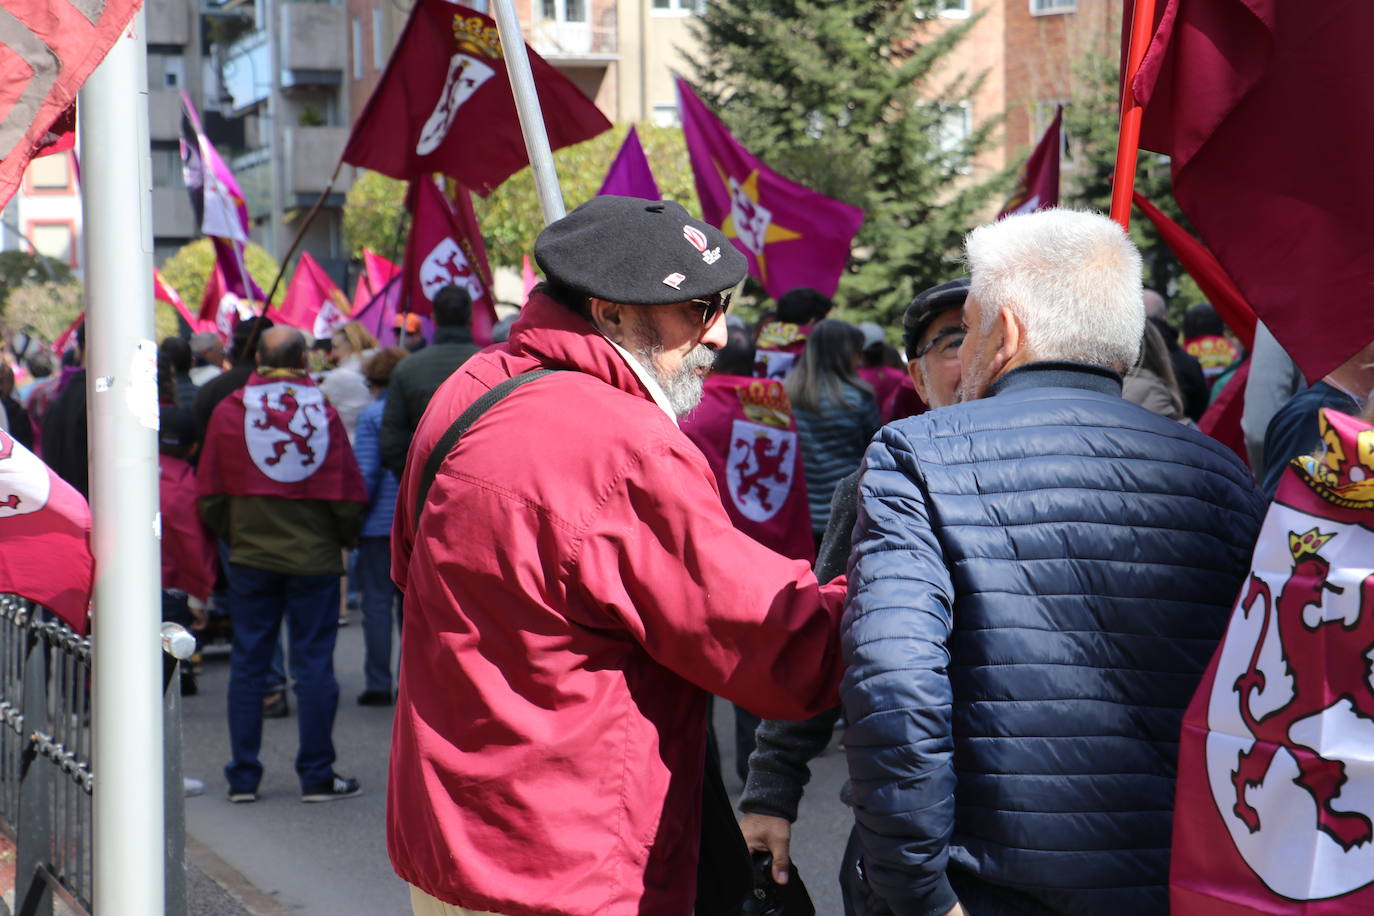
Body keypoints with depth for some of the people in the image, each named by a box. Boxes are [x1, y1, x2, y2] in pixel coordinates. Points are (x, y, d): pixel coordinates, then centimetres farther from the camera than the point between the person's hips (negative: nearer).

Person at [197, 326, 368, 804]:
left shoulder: (229, 410, -2)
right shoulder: (322, 410, -6)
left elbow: (210, 495, 3)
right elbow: (348, 493, -4)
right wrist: (343, 537, 13)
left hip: (251, 555, 1)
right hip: (314, 557, -1)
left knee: (248, 663, 8)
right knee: (313, 665, 3)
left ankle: (243, 777, 9)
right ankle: (316, 776, 5)